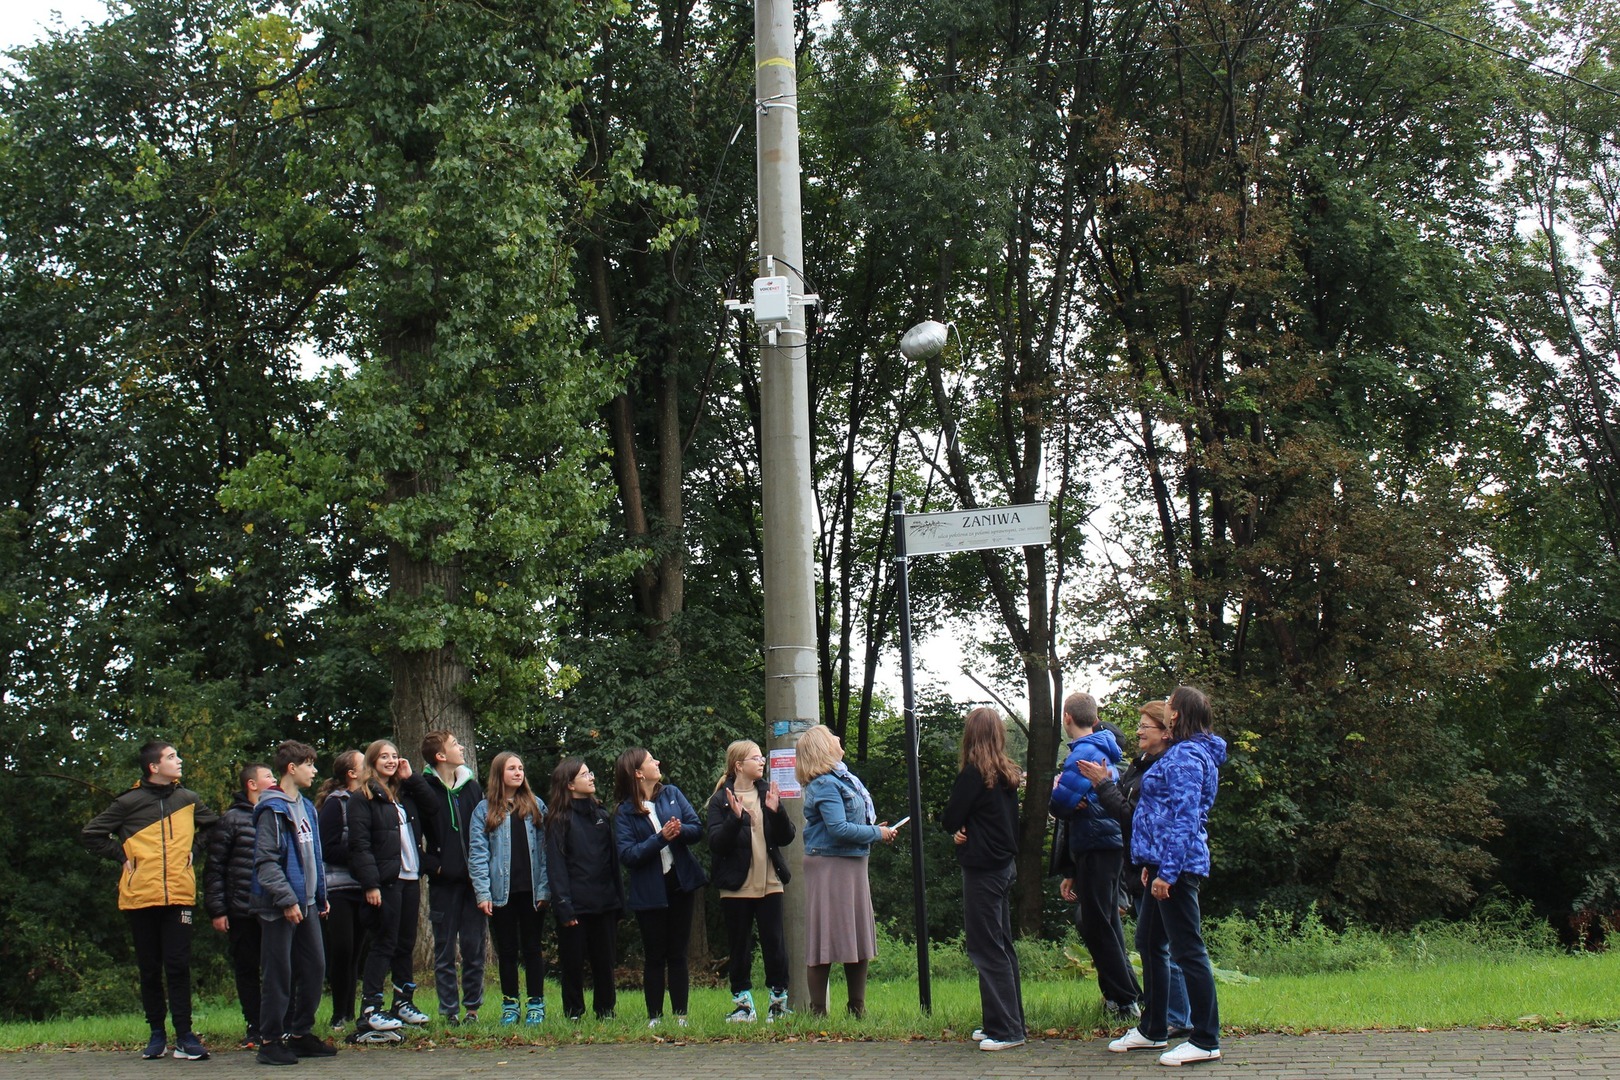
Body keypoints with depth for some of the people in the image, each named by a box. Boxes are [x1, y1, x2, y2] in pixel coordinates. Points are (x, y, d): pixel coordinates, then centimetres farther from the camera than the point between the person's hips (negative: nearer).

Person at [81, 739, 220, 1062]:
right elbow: (92, 834, 5)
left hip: (179, 896, 1)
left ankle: (184, 1036, -1)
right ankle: (157, 1034, 15)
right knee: (150, 969, 6)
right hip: (141, 897, -1)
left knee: (178, 967, -3)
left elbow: (213, 825, 26)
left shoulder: (187, 799, 8)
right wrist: (122, 856, -2)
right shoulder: (130, 802, -1)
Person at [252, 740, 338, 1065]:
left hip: (306, 903, 9)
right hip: (279, 906, -9)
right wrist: (286, 899, -22)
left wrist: (321, 895, 17)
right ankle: (271, 1041, 4)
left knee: (315, 968, 10)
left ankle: (300, 1034, 20)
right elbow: (266, 861, -18)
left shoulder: (306, 807, 15)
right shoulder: (273, 809, -12)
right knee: (279, 974, -4)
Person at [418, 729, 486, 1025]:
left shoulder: (472, 786, 9)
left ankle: (472, 1006, 13)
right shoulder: (424, 790, -3)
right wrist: (432, 866, -11)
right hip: (443, 882, -3)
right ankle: (449, 1009, 10)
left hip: (473, 880, 3)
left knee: (474, 947, 4)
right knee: (445, 949, 4)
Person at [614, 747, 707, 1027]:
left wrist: (680, 831, -20)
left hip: (680, 884, 3)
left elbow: (697, 829, 1)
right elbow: (628, 854, -15)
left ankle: (681, 1015, 12)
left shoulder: (672, 794, 4)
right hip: (649, 892, -3)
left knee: (678, 954, 8)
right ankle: (654, 1016, 12)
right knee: (654, 956, 4)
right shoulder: (625, 812, -5)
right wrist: (661, 838, -24)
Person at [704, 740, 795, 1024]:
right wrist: (735, 817, -24)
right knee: (740, 946, 5)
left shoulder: (767, 793, 8)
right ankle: (743, 1001, 15)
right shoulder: (721, 800, -1)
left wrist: (776, 811, -12)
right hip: (737, 887, -2)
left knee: (774, 943, 1)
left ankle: (779, 999, 13)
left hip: (769, 883, 2)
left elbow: (787, 838, 4)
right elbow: (716, 843, -11)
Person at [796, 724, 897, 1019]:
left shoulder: (839, 779, 14)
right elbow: (839, 829, -22)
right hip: (830, 865, -10)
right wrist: (877, 833, -11)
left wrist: (874, 829, 6)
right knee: (826, 940, -3)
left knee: (860, 939, 12)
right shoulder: (825, 784, -15)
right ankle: (818, 1011, 3)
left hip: (851, 865, 10)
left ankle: (858, 1008, 20)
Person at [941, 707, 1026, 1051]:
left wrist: (957, 828, 9)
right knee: (1001, 947, 15)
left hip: (982, 869, -9)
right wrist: (964, 831, -1)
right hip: (1005, 865, 9)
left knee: (987, 949, -4)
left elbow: (950, 820, -14)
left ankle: (1006, 1029, -4)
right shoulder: (1008, 775, 8)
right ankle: (1009, 1022, 21)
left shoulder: (974, 774, -15)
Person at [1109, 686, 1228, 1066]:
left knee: (1187, 950, -7)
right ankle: (1153, 1029, 27)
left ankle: (1206, 1041, -2)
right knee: (1148, 943, 17)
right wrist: (1153, 863, 23)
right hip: (1167, 864, 11)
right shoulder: (1181, 753, 18)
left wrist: (1167, 872, -23)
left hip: (1178, 865, -11)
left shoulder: (1186, 757, -14)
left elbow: (1184, 819, -21)